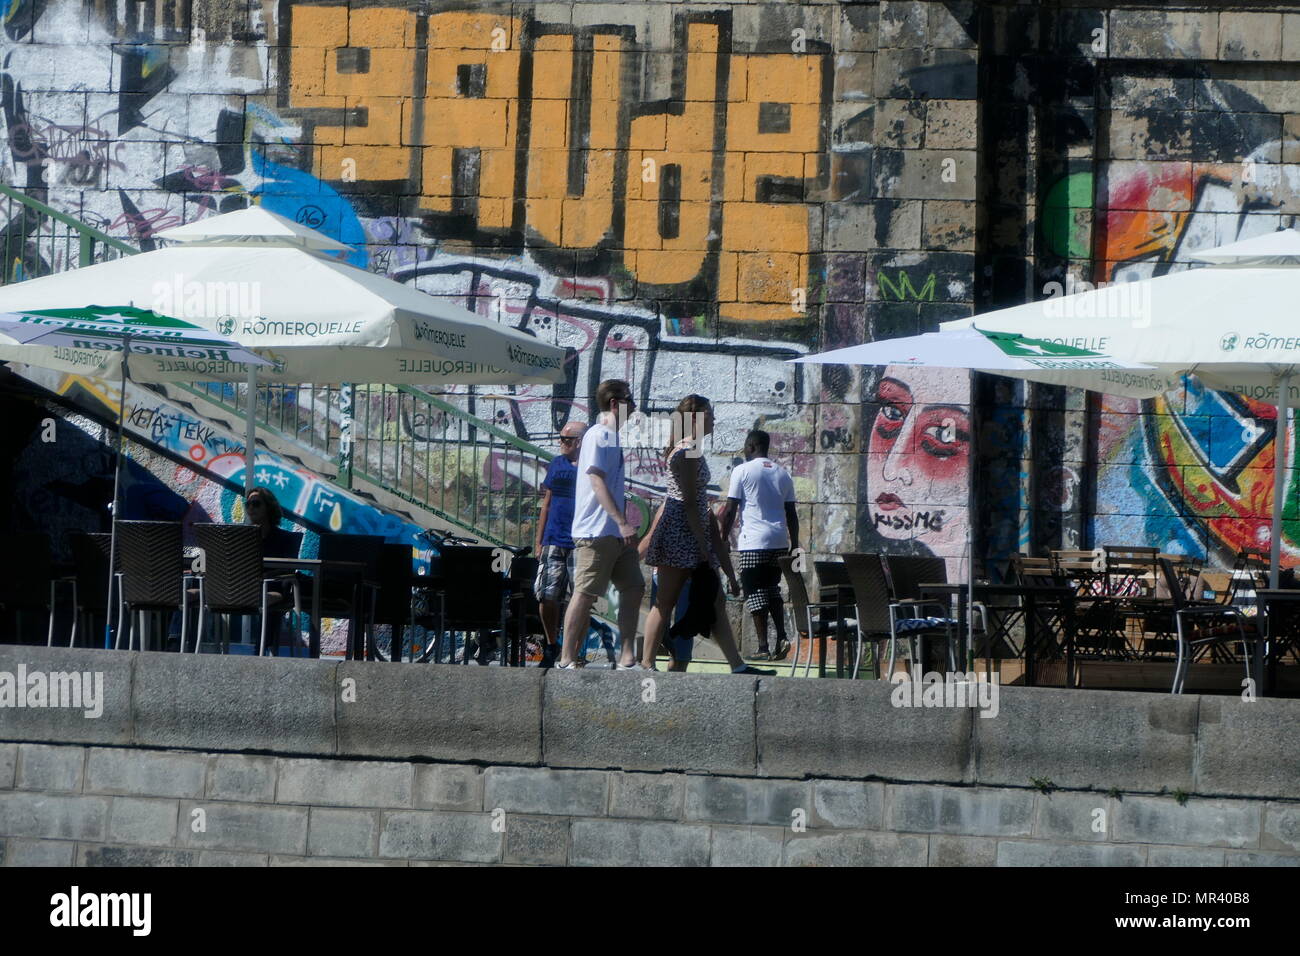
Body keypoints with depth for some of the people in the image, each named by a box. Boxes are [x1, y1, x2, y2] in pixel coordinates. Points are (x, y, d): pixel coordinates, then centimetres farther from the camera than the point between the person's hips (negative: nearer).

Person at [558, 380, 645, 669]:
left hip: (616, 533, 10)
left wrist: (624, 523, 22)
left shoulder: (611, 437, 19)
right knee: (586, 594, -8)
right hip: (596, 531, -10)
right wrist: (622, 522, -26)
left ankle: (627, 656, 7)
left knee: (633, 587, 6)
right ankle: (567, 659, -5)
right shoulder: (597, 436, -10)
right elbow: (597, 482, -19)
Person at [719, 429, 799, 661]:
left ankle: (763, 647, -7)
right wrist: (794, 544, 18)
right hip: (779, 541, 5)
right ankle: (782, 637, 2)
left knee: (756, 595, -3)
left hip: (753, 542, -5)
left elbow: (730, 510, -6)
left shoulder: (742, 471, -3)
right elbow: (791, 514, 13)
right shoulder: (783, 474, 12)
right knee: (773, 591, 17)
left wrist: (723, 538, 2)